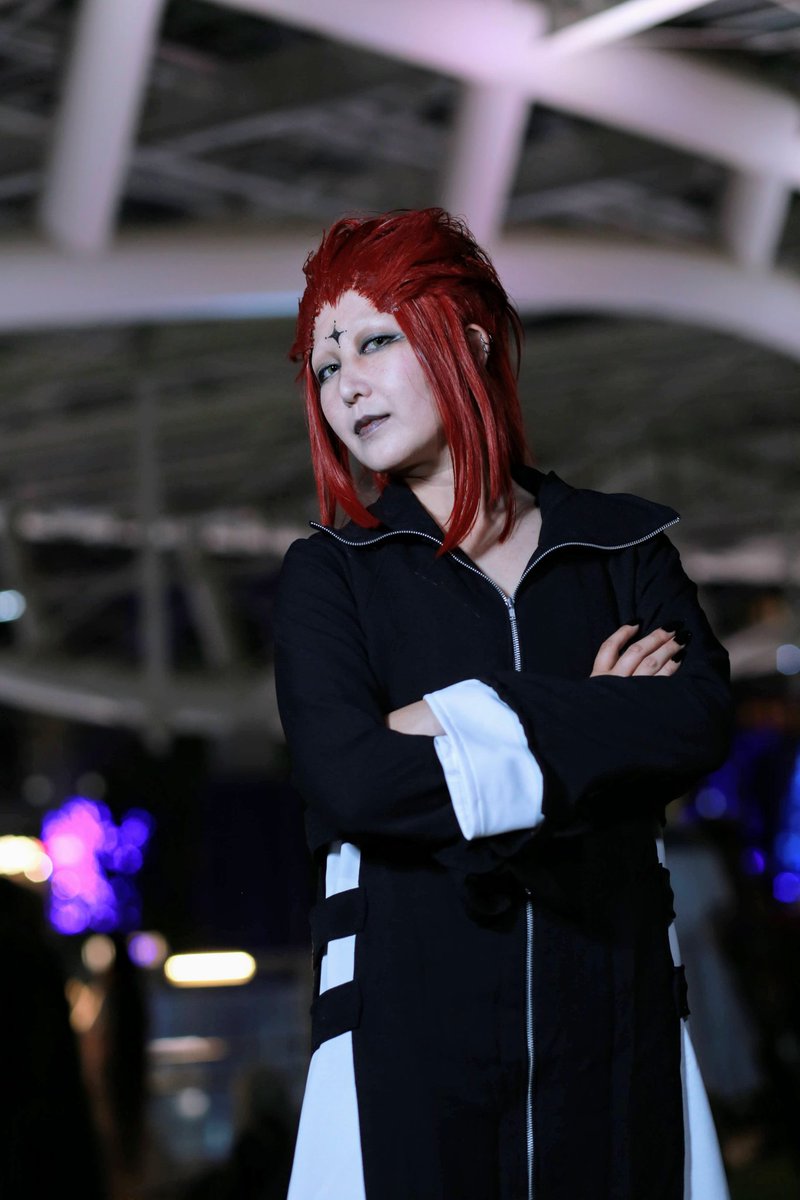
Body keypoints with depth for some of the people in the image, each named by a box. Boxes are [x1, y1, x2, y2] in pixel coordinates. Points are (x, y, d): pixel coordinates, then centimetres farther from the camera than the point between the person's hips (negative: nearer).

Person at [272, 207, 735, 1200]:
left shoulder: (623, 546, 9)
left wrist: (470, 716, -13)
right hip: (412, 1025, -1)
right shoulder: (328, 576, 5)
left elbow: (700, 720, -8)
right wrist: (598, 730, -8)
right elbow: (349, 781, -12)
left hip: (611, 1022, 1)